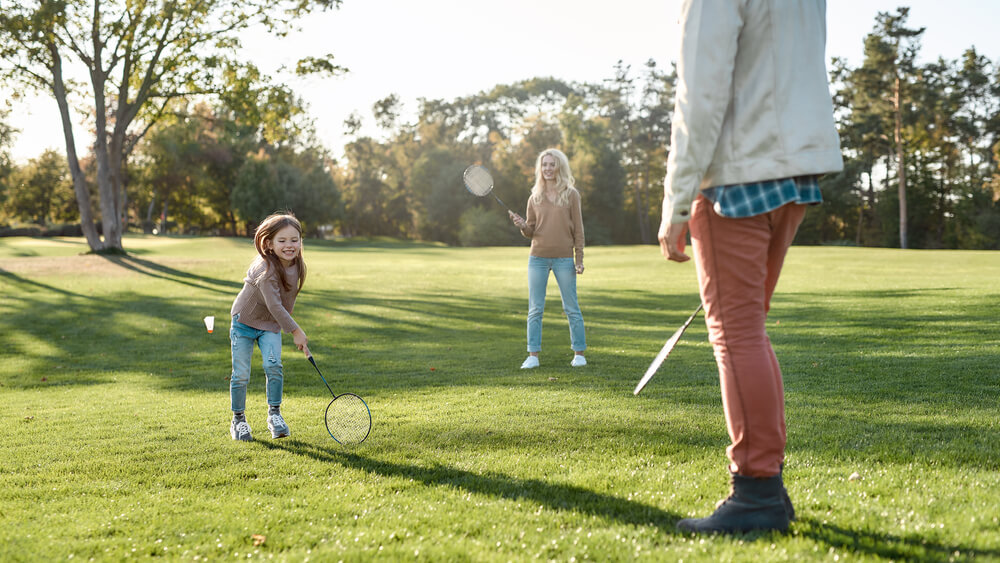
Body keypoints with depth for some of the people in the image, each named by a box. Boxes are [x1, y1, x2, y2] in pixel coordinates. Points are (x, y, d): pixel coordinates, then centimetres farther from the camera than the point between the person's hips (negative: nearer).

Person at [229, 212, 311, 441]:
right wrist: (296, 331, -32)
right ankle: (238, 419, 17)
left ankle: (274, 414, -1)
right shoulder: (265, 268, -29)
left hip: (271, 325, 4)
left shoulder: (296, 267, -6)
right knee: (241, 374, -2)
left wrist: (287, 326, 12)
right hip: (245, 321, -4)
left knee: (273, 366, -16)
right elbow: (274, 305, -32)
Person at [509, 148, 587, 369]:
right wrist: (522, 226, -13)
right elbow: (531, 232, 10)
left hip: (564, 259, -2)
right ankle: (533, 355, 7)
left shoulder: (571, 195, 2)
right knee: (535, 309, 2)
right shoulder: (535, 198, 8)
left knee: (571, 308, 3)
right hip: (538, 259, 2)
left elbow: (578, 229, 1)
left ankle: (579, 353, 12)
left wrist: (579, 259, -4)